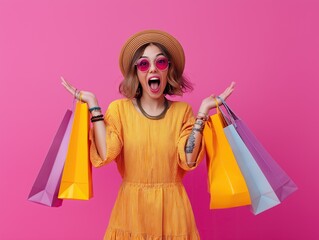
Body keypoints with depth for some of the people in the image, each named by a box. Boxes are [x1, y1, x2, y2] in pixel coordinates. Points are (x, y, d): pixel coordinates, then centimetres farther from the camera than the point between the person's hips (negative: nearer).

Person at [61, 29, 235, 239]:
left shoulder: (182, 111, -2)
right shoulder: (119, 109, -4)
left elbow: (188, 160, -14)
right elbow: (106, 155, -17)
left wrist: (203, 112, -15)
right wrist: (93, 105, -14)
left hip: (172, 207, 1)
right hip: (132, 206, 0)